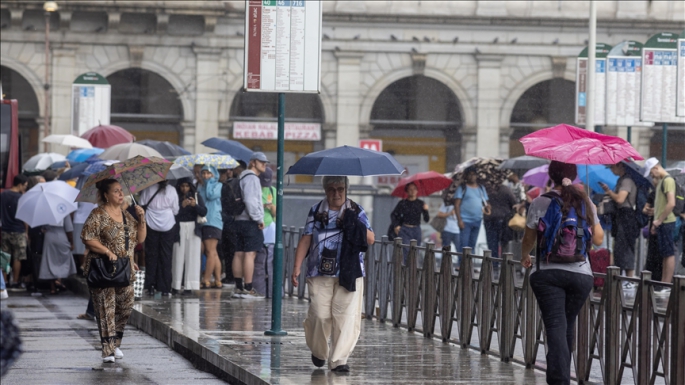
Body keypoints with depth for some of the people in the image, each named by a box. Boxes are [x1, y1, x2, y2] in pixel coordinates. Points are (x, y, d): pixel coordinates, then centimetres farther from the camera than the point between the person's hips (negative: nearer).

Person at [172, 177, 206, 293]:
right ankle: (176, 286, -1)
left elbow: (204, 212, 0)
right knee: (178, 256, -4)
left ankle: (191, 285, -3)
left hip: (193, 228, 2)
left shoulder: (196, 197, 10)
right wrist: (182, 206, -21)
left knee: (193, 256, -3)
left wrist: (195, 205, -16)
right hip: (179, 228, -2)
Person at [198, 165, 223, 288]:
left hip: (213, 221, -8)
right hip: (203, 222, 8)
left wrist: (210, 182, -3)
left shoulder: (218, 186, 3)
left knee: (210, 252, -11)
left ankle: (206, 281, -16)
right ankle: (218, 281, 8)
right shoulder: (201, 188, 22)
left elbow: (211, 195, -14)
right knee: (213, 254, 7)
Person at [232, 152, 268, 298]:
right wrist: (259, 219, -15)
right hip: (250, 221, -10)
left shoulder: (242, 178, 20)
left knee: (239, 253, 8)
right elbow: (250, 200, -20)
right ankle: (248, 289, -13)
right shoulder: (251, 178, -12)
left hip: (239, 220, 10)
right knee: (250, 254, -10)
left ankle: (238, 287, 10)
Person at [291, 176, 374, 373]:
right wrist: (297, 267, 0)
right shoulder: (316, 211, 11)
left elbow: (370, 240, 3)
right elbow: (305, 240, 8)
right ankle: (319, 351, 21)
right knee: (320, 315, -6)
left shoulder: (356, 211, 10)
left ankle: (339, 360, -5)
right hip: (320, 273, 0)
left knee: (346, 316, -10)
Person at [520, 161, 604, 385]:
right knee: (567, 328, 16)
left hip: (548, 273, -3)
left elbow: (528, 239, 4)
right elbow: (598, 239, 10)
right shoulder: (586, 203, 5)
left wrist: (524, 257, 25)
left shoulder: (541, 203, -4)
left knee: (556, 328, -8)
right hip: (581, 274, 3)